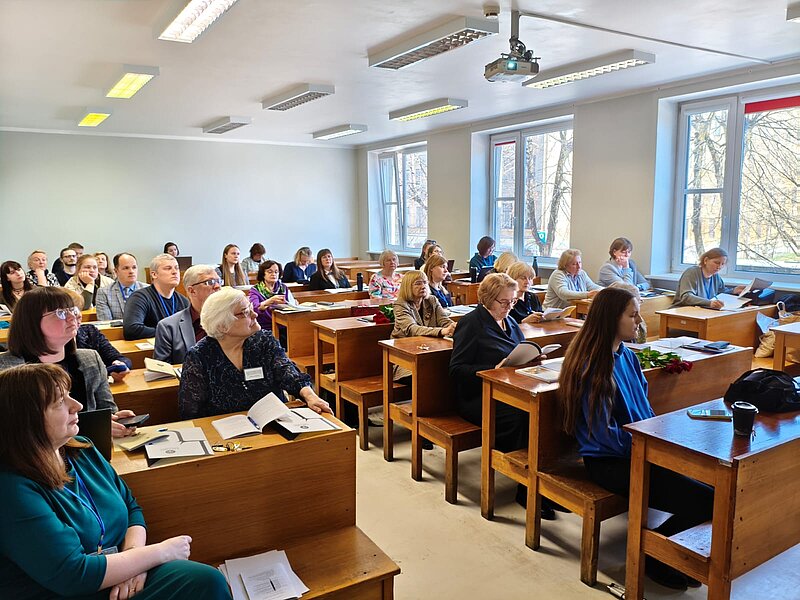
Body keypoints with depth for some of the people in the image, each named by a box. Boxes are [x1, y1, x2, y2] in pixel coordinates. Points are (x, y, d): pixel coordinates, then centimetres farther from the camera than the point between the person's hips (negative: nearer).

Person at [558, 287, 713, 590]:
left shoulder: (627, 356, 9)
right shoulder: (592, 367, -17)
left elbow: (645, 410, 16)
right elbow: (604, 432, -16)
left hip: (641, 451, 8)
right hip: (609, 462, -8)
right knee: (707, 501, -19)